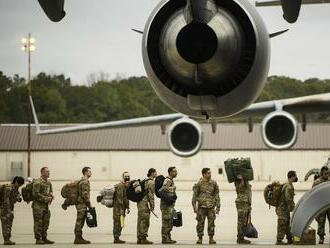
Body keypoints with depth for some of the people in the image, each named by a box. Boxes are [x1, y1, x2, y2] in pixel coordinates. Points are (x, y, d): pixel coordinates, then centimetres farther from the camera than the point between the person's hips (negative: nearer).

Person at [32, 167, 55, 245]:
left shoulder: (48, 182, 13)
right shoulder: (38, 182, -13)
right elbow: (35, 194, -18)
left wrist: (51, 196, 2)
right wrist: (46, 198, -17)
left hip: (46, 205, 8)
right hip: (38, 205, -8)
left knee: (46, 222, 9)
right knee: (38, 223, -6)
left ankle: (44, 238, 16)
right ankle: (38, 239, -3)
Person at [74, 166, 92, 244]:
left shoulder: (83, 181, 18)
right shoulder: (84, 182, -14)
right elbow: (85, 195, -20)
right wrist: (89, 205, -15)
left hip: (81, 205, 10)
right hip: (82, 205, -10)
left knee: (80, 222, 10)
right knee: (79, 222, -8)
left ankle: (79, 238, 13)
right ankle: (78, 239, -7)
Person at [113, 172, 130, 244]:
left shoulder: (127, 186, 16)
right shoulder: (120, 186, -14)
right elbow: (119, 197, -20)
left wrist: (127, 208, 20)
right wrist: (121, 208, -23)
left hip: (122, 207, 10)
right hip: (118, 207, -10)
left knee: (120, 223, 11)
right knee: (118, 223, -8)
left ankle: (117, 238, 16)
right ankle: (116, 238, -6)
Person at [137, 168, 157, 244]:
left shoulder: (145, 181, 18)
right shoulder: (151, 182, -10)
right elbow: (151, 194, -16)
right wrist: (152, 205, -13)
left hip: (140, 202, 9)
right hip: (145, 203, -9)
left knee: (140, 221, 10)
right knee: (145, 221, -8)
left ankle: (139, 238, 11)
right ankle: (143, 239, -9)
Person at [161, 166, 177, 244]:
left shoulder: (171, 180, 18)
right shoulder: (167, 180, -14)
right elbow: (163, 189, -31)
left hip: (170, 205, 10)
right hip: (166, 205, -10)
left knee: (170, 223, 13)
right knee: (166, 223, -7)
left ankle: (168, 238, 18)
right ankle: (165, 239, -5)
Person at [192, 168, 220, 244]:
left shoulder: (213, 183, 7)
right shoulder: (199, 184, 0)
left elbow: (217, 196, 10)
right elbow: (194, 196, 3)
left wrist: (218, 207, 5)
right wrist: (194, 207, -3)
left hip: (211, 207, 2)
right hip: (201, 206, -2)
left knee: (211, 223, 0)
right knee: (200, 223, 0)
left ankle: (211, 238, 9)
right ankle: (200, 238, 10)